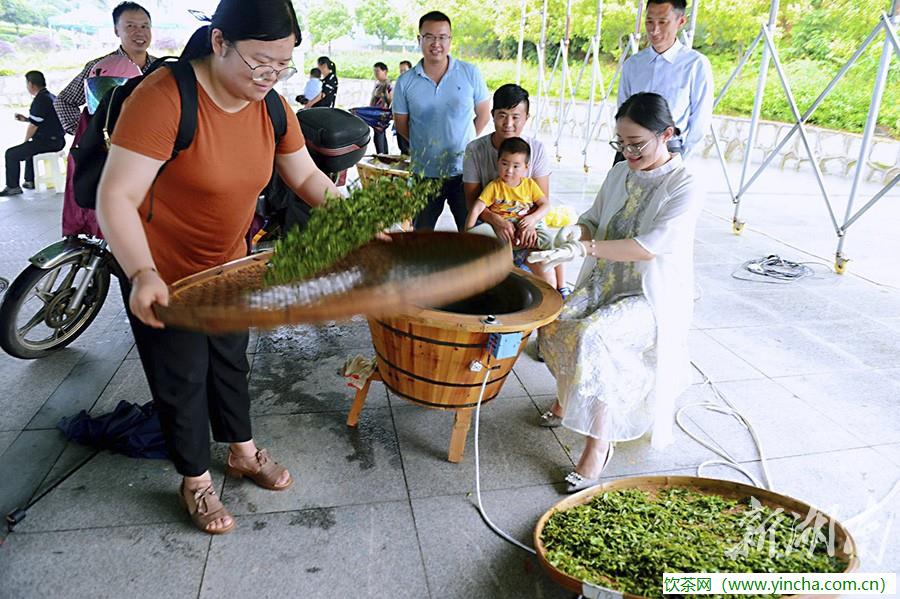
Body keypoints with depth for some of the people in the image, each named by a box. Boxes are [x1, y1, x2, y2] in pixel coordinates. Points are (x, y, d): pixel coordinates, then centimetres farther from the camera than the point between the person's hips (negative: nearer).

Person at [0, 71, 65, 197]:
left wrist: (26, 141, 0)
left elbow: (33, 126, -15)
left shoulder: (39, 100, -17)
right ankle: (30, 181, 37)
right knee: (28, 148, 35)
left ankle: (13, 187, 9)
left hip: (47, 143, -10)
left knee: (11, 154, 1)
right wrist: (26, 119, 17)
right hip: (58, 141, 10)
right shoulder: (51, 97, 11)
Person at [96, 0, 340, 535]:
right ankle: (196, 481, 34)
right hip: (162, 277, -5)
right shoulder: (164, 97, -29)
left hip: (229, 267, 6)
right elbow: (116, 197, -30)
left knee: (231, 364, 22)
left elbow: (307, 176, 2)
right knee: (183, 381, 10)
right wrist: (141, 274, -43)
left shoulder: (272, 107, -8)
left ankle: (243, 453, 44)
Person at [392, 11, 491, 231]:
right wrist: (426, 145, 3)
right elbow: (401, 124, 8)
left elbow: (483, 114, 7)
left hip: (464, 170, 0)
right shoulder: (405, 82, -2)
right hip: (424, 173, 1)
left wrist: (465, 142, 2)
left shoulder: (470, 73, -2)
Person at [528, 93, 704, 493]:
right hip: (607, 284, 7)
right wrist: (575, 230, -10)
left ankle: (599, 445, -17)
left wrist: (583, 248, -31)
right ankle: (567, 400, 11)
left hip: (654, 298, -6)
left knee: (592, 336, -31)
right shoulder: (619, 174, 7)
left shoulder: (685, 187, -14)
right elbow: (594, 220, 16)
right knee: (555, 322, -18)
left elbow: (649, 247, -25)